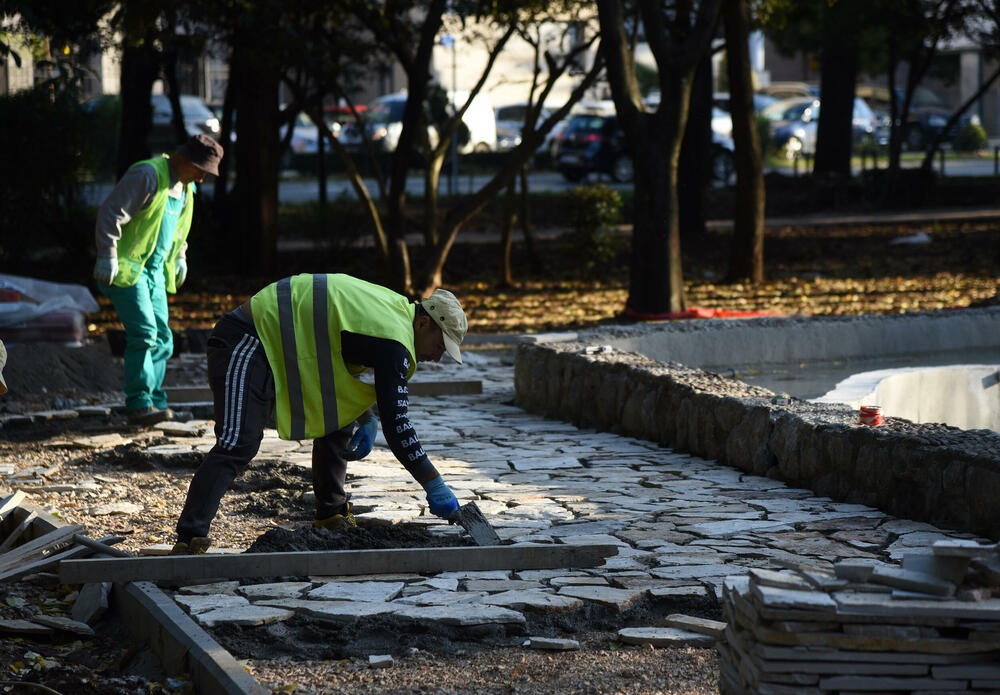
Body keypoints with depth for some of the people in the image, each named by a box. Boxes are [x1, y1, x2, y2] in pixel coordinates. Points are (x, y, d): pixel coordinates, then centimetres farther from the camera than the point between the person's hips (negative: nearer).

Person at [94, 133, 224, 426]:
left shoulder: (185, 187, 13)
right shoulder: (147, 175, -17)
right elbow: (110, 213, -21)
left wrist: (180, 258, 25)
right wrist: (108, 257, -23)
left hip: (155, 270, 9)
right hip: (127, 268, -9)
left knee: (161, 337, 5)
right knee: (144, 333, -16)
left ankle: (155, 401, 10)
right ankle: (139, 404, -12)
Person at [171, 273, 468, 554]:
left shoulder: (392, 308, 11)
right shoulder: (393, 340, -20)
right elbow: (396, 426, -24)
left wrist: (366, 419, 12)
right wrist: (435, 486, -19)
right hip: (245, 348, -11)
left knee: (338, 422, 13)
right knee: (237, 447, -23)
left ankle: (331, 516, 20)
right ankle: (189, 540, -29)